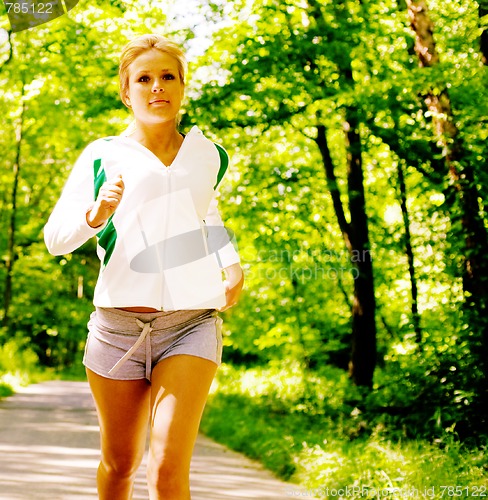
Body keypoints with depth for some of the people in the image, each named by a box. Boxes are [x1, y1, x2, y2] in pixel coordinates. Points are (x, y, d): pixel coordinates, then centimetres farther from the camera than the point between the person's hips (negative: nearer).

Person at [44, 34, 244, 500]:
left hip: (192, 324, 0)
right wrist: (95, 215, -20)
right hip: (118, 324, 0)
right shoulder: (103, 156, 4)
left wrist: (231, 262, 17)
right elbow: (54, 237, 0)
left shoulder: (210, 155, 13)